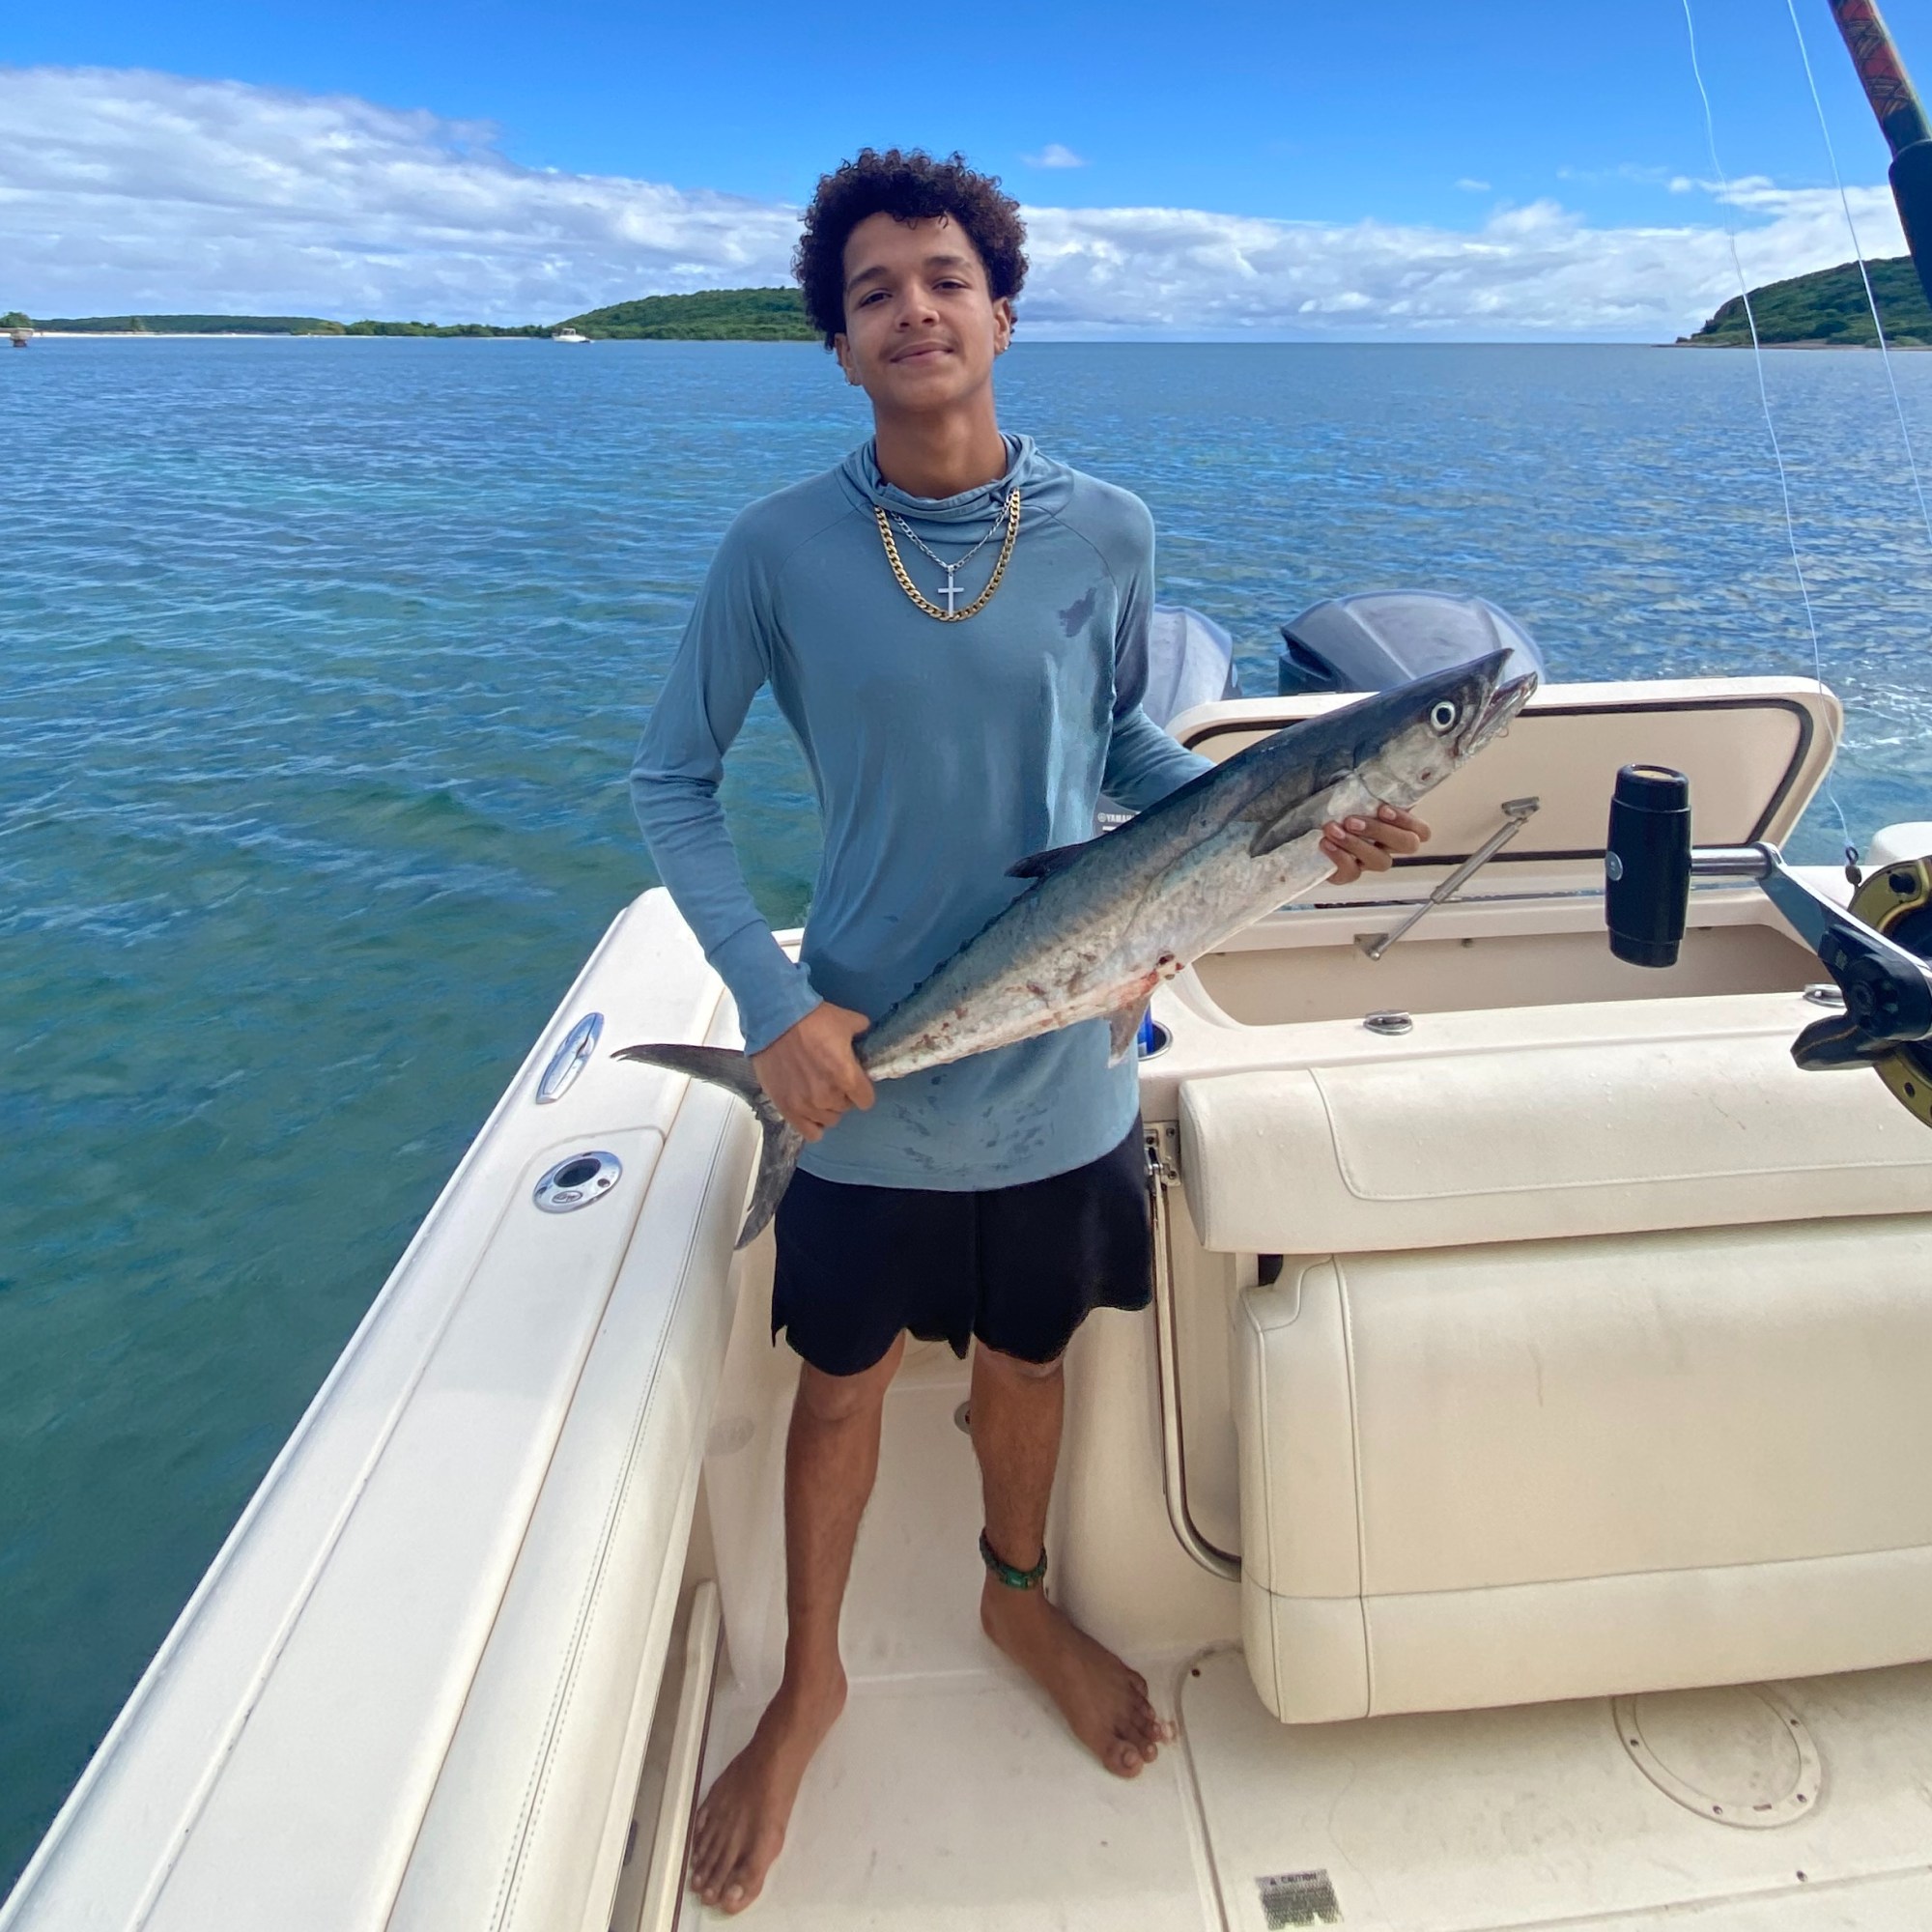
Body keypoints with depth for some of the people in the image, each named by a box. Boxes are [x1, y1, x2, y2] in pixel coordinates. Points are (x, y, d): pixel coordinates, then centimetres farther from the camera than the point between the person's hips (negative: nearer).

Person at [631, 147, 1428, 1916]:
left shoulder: (1105, 532, -6)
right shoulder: (779, 547, -11)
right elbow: (674, 781, -4)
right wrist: (774, 1001, -15)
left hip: (1056, 1063, 2)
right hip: (861, 1072, -1)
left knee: (1028, 1358, 22)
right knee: (841, 1381, 17)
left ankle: (1020, 1596, 54)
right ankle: (807, 1685, 45)